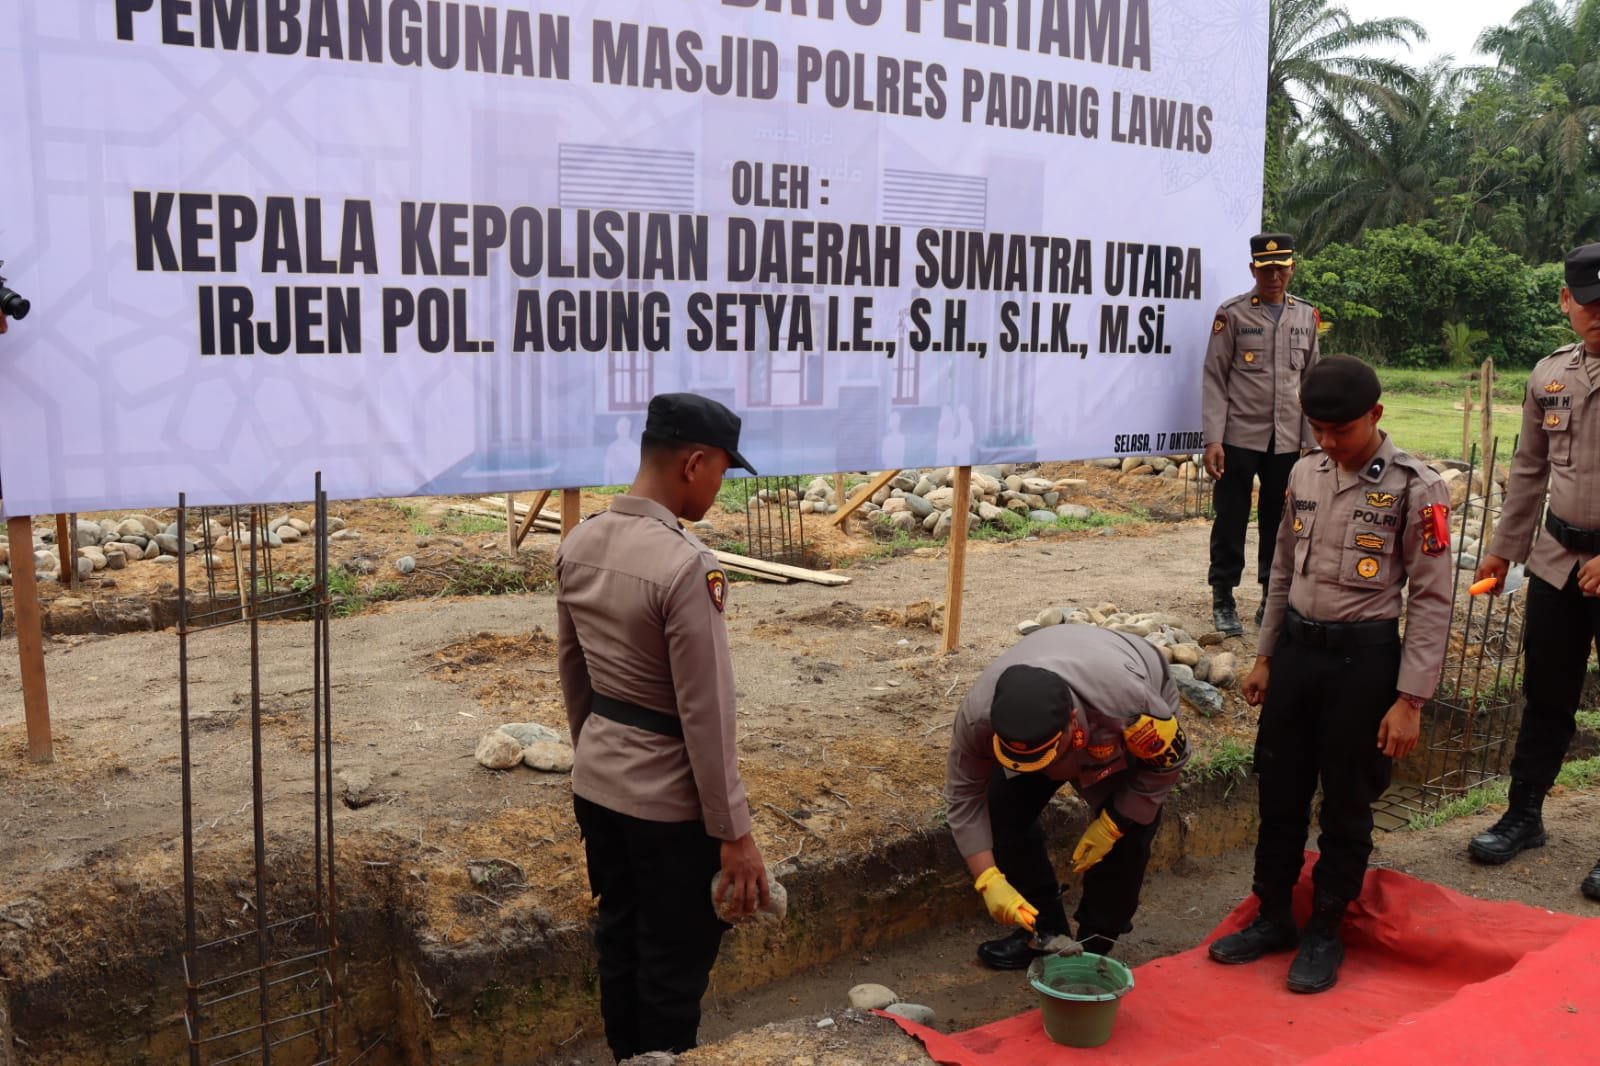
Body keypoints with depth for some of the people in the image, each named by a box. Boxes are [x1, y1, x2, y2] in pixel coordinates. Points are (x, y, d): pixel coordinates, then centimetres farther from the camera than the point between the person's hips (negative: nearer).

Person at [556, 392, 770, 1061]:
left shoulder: (579, 545, 0)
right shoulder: (686, 566, -25)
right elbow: (706, 714, -23)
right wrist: (733, 832, -15)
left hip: (596, 786, 8)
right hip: (667, 802, -8)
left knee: (617, 941, 22)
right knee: (675, 963, 10)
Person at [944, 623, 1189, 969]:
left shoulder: (1128, 704, -46)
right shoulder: (979, 713, -38)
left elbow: (1168, 762, -23)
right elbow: (964, 796, -23)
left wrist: (1111, 825, -23)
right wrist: (989, 880, -30)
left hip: (1131, 733, -2)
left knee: (1126, 835, -17)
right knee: (1003, 807, -11)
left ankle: (1095, 946, 5)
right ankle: (1044, 932, 8)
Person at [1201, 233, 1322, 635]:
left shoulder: (1306, 316, 9)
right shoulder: (1232, 313, -3)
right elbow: (1214, 380, -5)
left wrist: (1312, 442, 6)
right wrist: (1212, 440, -13)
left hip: (1287, 442, 3)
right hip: (1238, 438, -3)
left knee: (1280, 523, 9)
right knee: (1230, 521, 3)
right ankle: (1223, 601, 14)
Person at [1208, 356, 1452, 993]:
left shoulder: (1414, 489, -11)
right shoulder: (1304, 474, 4)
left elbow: (1431, 600, -10)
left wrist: (1410, 700, -12)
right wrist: (1265, 657, 14)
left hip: (1363, 656, -5)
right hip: (1296, 647, 5)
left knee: (1346, 804, 7)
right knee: (1279, 792, 13)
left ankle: (1325, 933, 24)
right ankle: (1272, 917, 30)